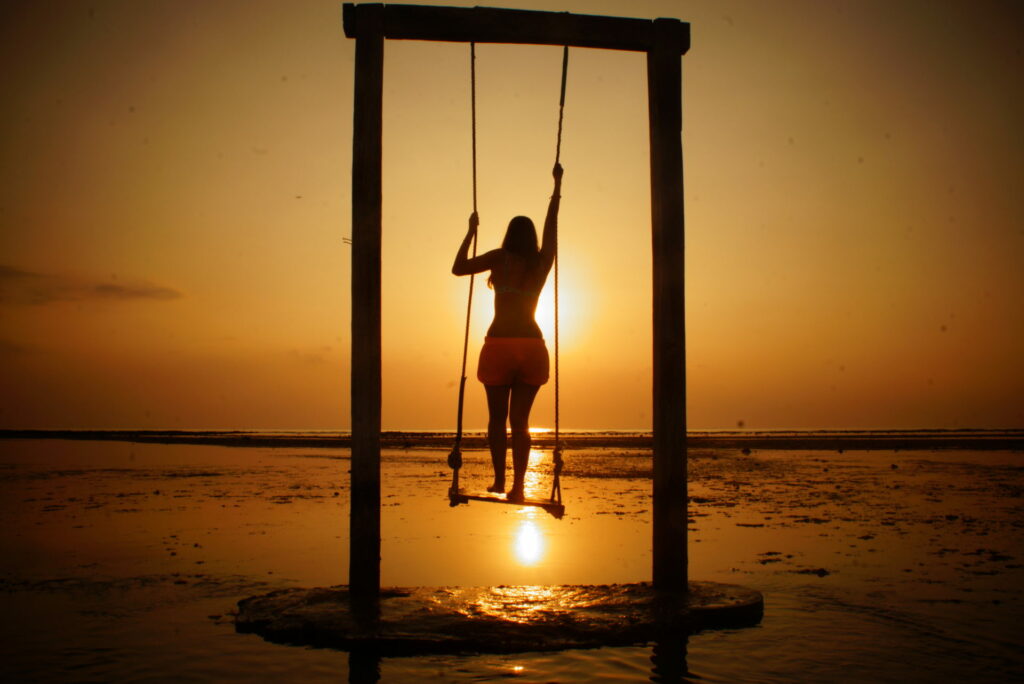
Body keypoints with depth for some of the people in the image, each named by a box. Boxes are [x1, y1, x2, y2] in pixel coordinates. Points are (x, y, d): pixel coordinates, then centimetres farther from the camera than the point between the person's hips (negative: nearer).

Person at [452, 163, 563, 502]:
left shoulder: (500, 258, 0)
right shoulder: (542, 262, 8)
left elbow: (458, 268, 3)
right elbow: (551, 226, 21)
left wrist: (471, 231, 11)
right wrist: (557, 186, 30)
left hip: (499, 344, -2)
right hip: (532, 345, 2)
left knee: (497, 417, 8)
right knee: (520, 419, 4)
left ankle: (499, 480, 5)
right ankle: (517, 486, -1)